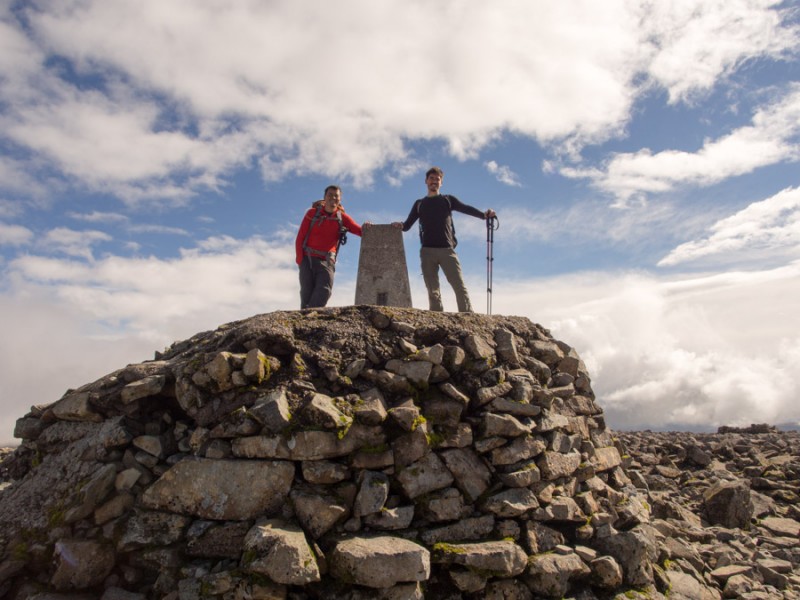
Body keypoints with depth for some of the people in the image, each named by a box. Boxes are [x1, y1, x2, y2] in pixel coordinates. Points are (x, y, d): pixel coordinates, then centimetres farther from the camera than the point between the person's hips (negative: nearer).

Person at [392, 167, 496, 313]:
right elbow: (408, 225, 15)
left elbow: (466, 208, 2)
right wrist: (401, 225, -9)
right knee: (432, 289, -3)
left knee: (459, 285, -12)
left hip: (447, 250, -1)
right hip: (427, 251, 2)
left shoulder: (448, 199, 17)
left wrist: (484, 215, -15)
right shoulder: (419, 204, 21)